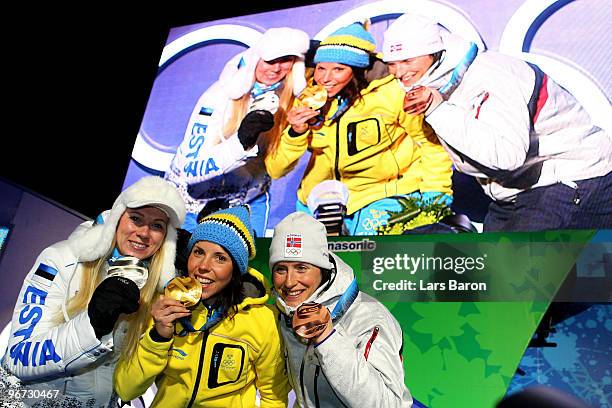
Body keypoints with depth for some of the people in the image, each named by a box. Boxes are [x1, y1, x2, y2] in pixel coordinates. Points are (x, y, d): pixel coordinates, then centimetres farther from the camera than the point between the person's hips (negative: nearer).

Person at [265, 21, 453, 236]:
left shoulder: (390, 93, -17)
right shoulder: (306, 104, -7)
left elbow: (430, 141, -4)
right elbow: (275, 170, -7)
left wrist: (436, 194, -11)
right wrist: (295, 133, -23)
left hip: (389, 192, -3)